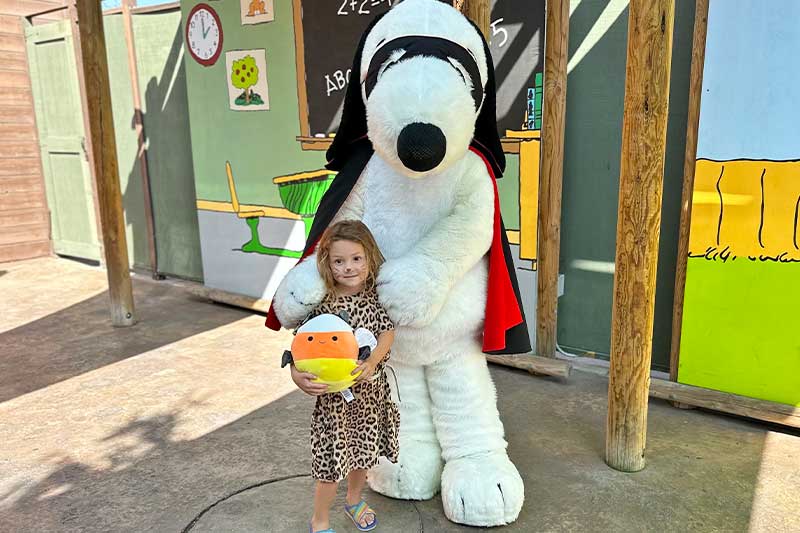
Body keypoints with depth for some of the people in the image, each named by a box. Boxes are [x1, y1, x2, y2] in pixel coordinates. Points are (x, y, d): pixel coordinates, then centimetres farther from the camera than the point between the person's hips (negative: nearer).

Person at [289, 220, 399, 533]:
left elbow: (387, 332, -12)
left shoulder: (376, 296, -6)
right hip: (335, 393, -4)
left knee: (363, 451, 22)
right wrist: (298, 376, -32)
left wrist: (372, 361, -29)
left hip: (371, 389, 4)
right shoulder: (321, 304, -16)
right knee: (332, 460, 5)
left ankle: (354, 501, 51)